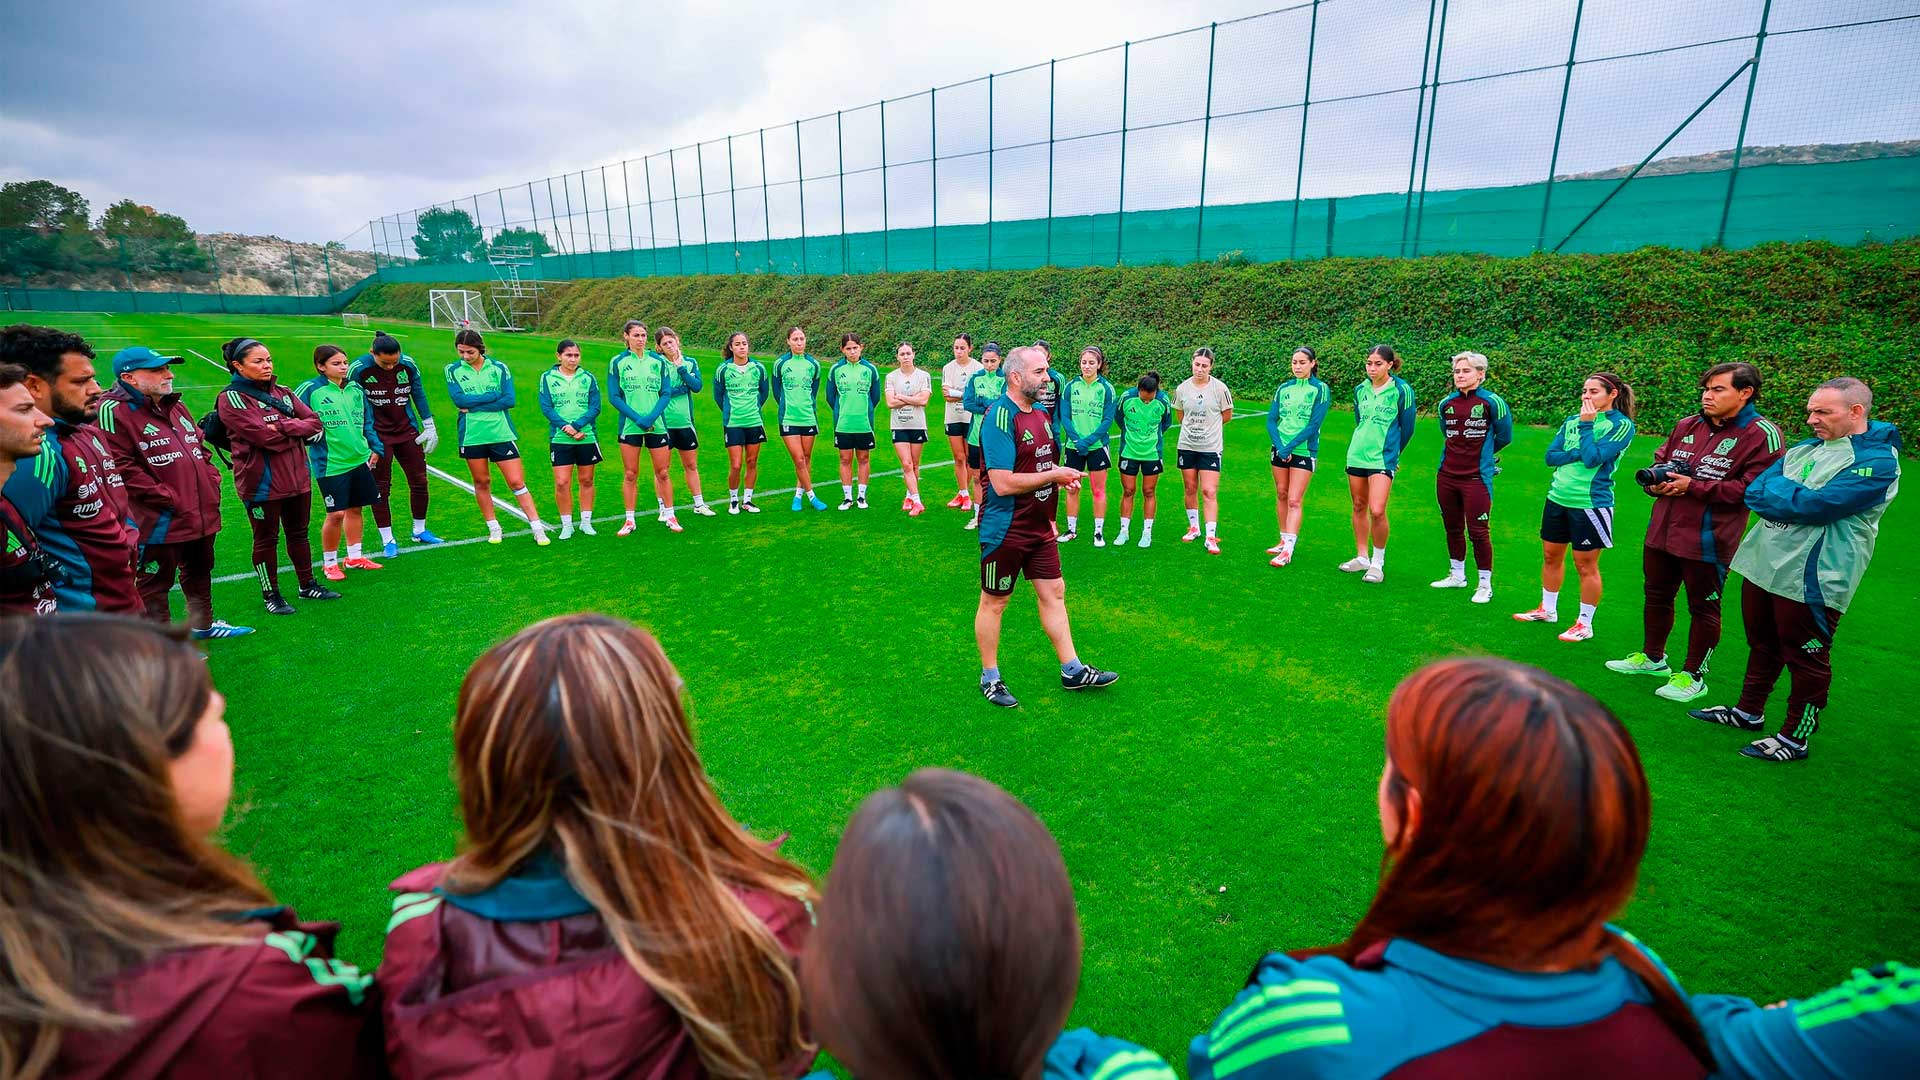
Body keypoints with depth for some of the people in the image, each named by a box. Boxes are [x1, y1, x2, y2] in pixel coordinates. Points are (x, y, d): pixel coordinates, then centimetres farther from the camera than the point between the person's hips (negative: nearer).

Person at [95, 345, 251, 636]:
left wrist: (212, 482, 7)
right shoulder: (114, 411, -13)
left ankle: (202, 625, 39)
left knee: (199, 573, 23)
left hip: (202, 514, 8)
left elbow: (200, 448, 22)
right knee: (154, 583, 6)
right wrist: (167, 498, -19)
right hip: (159, 521, -8)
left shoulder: (176, 407, 14)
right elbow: (121, 467, -19)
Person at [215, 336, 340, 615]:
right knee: (266, 539, 7)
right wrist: (298, 431, -7)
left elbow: (314, 422, 0)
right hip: (262, 483, -5)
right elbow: (265, 437, -20)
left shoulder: (282, 392, 10)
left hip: (298, 477, 6)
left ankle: (307, 585, 29)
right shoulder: (231, 399, -9)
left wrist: (283, 427, -14)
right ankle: (270, 594, 19)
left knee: (299, 533, 16)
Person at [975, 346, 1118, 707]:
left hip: (1039, 526, 9)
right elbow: (1003, 484, -28)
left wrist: (1062, 477, 2)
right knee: (994, 602, 7)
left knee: (1053, 592, 13)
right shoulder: (1000, 417, -21)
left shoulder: (1041, 412, 8)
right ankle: (990, 678, 23)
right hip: (1005, 529, -8)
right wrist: (1054, 474, -18)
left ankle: (1072, 671, 25)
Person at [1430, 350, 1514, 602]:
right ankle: (1457, 575, 29)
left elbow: (1504, 437, 4)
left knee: (1478, 531, -2)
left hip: (1476, 478, -5)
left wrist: (1481, 453, 15)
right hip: (1447, 476, 5)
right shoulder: (1446, 404, 5)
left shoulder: (1492, 402, -9)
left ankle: (1485, 584, 11)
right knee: (1452, 528, 15)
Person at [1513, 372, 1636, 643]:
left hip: (1591, 503, -6)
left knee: (1586, 565, 2)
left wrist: (1586, 425, -13)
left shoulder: (1621, 425, -8)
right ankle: (1547, 610, 31)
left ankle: (1585, 624, 15)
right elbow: (1550, 456, 2)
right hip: (1558, 498, 6)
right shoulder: (1573, 420, 8)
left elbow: (1593, 458, -19)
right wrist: (1578, 453, -14)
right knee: (1551, 556, 15)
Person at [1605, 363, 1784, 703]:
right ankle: (1652, 657, 37)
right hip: (1662, 531, 6)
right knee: (1657, 596, 19)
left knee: (1703, 608, 7)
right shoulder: (1687, 426, 8)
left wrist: (1694, 486, -18)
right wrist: (1655, 481, -3)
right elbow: (1660, 460, 19)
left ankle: (1693, 675, 21)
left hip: (1708, 541, -6)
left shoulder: (1762, 434, -11)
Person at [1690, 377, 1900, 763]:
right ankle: (1749, 712, 34)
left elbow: (1817, 505, -22)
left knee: (1806, 658, 4)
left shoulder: (1878, 460, -12)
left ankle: (1795, 738, 15)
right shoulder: (1804, 449, 12)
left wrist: (1776, 490, -6)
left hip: (1811, 579, -7)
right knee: (1762, 644, 19)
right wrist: (1791, 496, -13)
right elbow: (1754, 491, 6)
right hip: (1763, 565, 8)